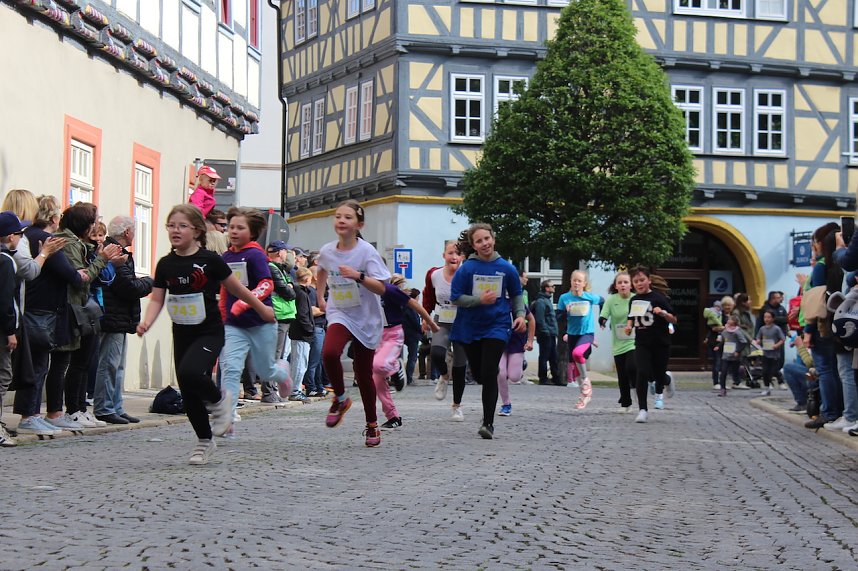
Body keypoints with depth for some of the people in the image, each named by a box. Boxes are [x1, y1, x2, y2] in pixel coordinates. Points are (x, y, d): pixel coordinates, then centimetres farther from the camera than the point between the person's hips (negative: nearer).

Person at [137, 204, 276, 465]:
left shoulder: (209, 260, -9)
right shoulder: (166, 264, 3)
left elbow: (236, 288, 1)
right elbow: (157, 299, 5)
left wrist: (262, 309, 11)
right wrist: (147, 322, -14)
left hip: (209, 333, -5)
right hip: (182, 334, 5)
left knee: (188, 373, -30)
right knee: (188, 394, 8)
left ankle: (219, 399, 1)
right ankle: (204, 441, 27)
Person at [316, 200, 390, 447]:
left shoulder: (367, 251, -13)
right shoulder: (327, 251, -2)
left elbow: (381, 288, -18)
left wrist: (358, 276, -31)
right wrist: (320, 298, 18)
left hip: (366, 318, -2)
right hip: (340, 314, 2)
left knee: (364, 374, 6)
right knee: (329, 352, -29)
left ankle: (372, 424, 27)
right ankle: (340, 399, -3)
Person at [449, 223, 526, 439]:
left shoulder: (506, 268, -1)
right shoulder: (466, 268, -7)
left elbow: (516, 295, 12)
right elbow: (456, 297, -6)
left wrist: (520, 314, -3)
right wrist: (480, 300, -18)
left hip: (497, 326, -1)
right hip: (470, 328, 1)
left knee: (489, 374, -12)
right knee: (478, 375, 10)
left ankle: (488, 423, -6)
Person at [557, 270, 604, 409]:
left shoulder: (590, 297, -5)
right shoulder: (564, 298, -3)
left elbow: (602, 301, 16)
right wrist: (563, 333, -17)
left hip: (587, 333, -3)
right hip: (572, 334, 3)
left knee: (577, 353, -32)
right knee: (574, 366, 6)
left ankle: (586, 380, -9)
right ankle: (585, 394, 22)